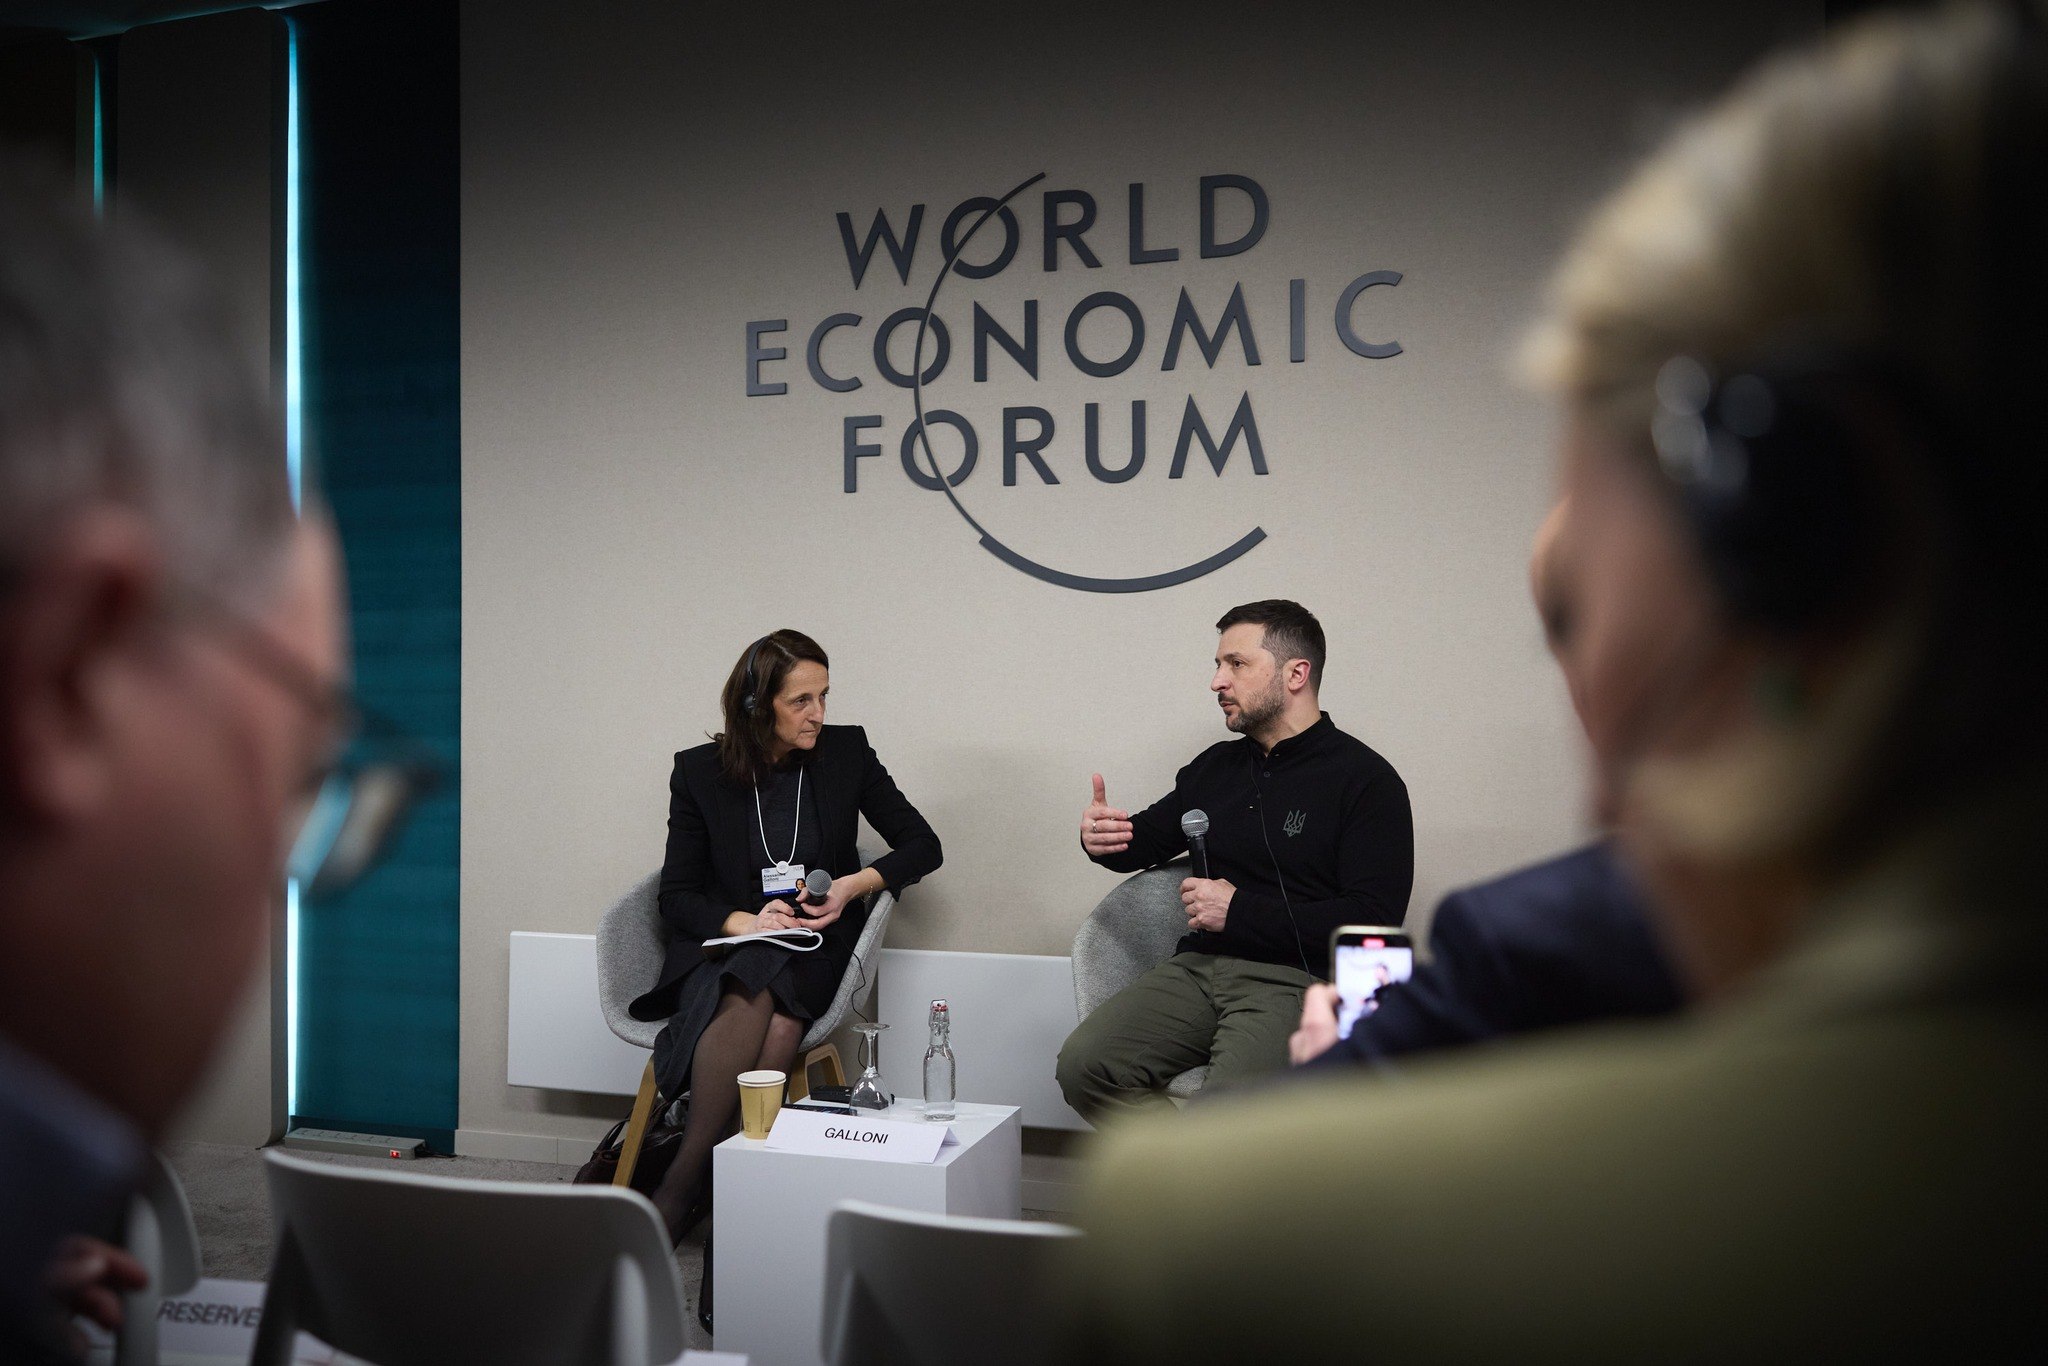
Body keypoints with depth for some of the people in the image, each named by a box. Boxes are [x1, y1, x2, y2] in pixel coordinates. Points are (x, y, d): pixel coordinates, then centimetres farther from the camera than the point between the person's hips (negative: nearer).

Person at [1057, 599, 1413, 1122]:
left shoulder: (1365, 779, -2)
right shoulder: (1215, 766, 18)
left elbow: (1374, 919, -10)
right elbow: (1147, 839, 29)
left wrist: (1239, 911, -13)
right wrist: (1102, 838, 3)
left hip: (1292, 978, -6)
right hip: (1198, 965, 6)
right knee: (1083, 1065, -17)